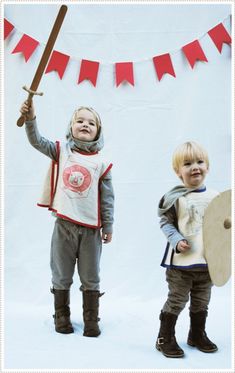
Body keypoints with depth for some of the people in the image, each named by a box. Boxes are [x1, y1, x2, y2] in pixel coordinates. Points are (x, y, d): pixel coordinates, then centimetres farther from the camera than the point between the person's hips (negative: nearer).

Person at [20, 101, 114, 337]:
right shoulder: (62, 151, 3)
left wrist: (108, 226, 0)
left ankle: (91, 320, 24)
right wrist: (30, 118, -24)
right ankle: (61, 317, 29)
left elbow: (107, 198, 1)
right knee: (61, 276, 13)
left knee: (90, 278, 11)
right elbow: (37, 141, -8)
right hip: (64, 225, 1)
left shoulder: (101, 163, -1)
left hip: (91, 228, 0)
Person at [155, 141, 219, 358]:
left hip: (207, 261, 4)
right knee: (176, 301, 3)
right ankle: (165, 338, 18)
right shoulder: (175, 198, -10)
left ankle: (197, 335, 37)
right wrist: (177, 241, -19)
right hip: (181, 261, -4)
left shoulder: (215, 197, 1)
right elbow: (166, 222, -6)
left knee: (201, 302, 18)